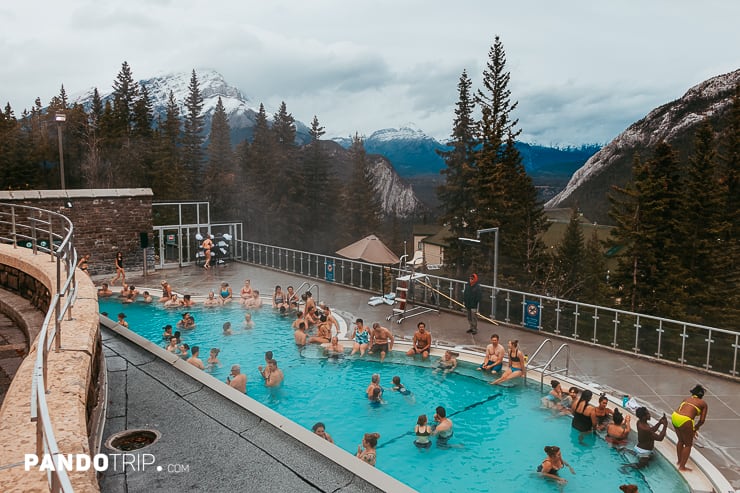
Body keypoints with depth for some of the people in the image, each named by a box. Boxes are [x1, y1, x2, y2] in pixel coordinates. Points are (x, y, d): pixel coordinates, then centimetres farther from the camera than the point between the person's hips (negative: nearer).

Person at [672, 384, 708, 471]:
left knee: (681, 440, 28)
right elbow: (702, 420, 6)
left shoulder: (686, 399, 27)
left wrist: (690, 429, 29)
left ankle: (679, 460, 44)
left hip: (674, 416, 6)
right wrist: (696, 428, 26)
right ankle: (682, 466, 17)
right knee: (688, 444, 15)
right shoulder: (703, 404, 14)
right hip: (685, 421, -6)